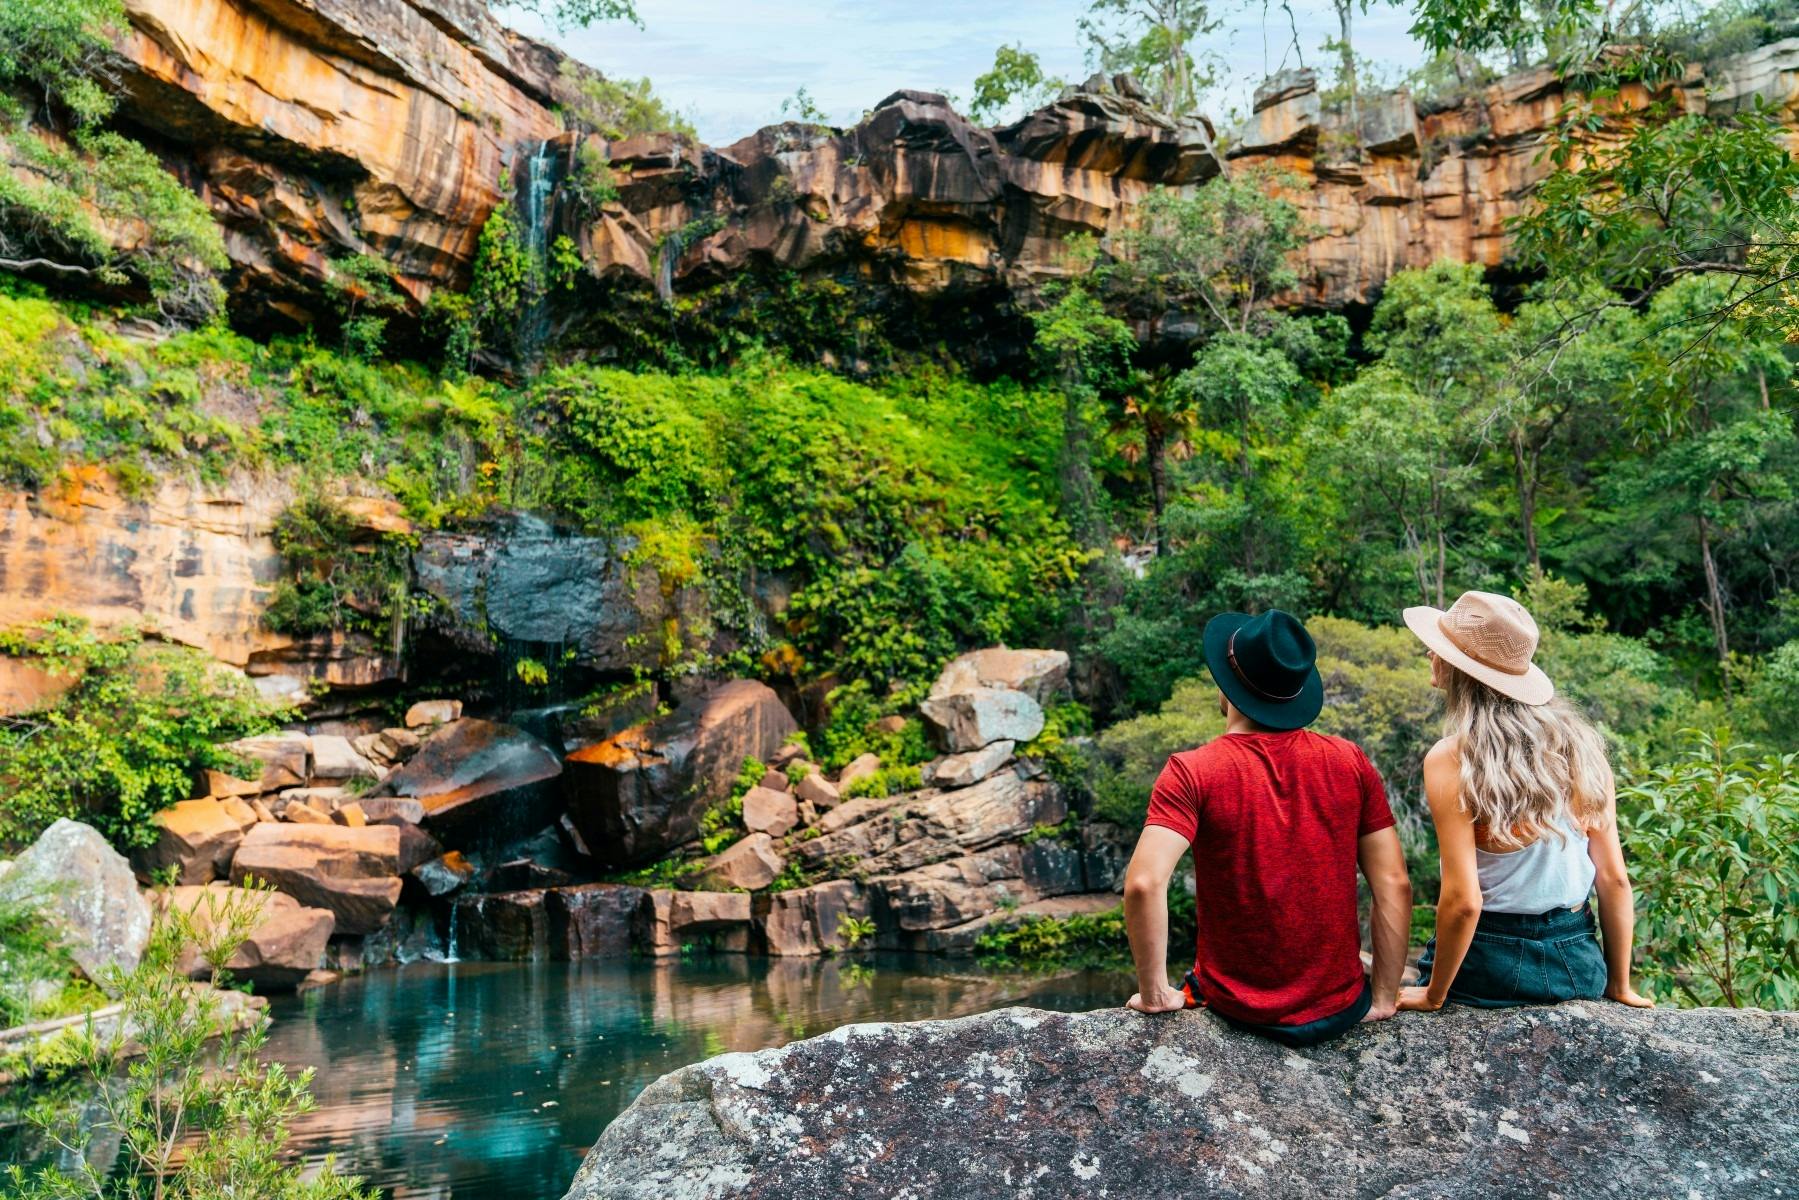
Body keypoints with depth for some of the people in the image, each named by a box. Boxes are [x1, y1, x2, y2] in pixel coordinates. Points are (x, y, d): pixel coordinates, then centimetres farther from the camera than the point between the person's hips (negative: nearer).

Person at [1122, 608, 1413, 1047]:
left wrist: (1155, 994, -12)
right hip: (1340, 1010, 2)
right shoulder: (1351, 762, -5)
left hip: (1238, 1009, -2)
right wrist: (1384, 999, 4)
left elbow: (1143, 884, -25)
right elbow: (1394, 885, -5)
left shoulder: (1192, 772, -14)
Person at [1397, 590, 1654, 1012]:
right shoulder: (1579, 743, -2)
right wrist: (1619, 984, 13)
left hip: (1492, 959, -4)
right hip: (1578, 961, 5)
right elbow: (1614, 878, 2)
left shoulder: (1449, 760, -17)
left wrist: (1432, 997, -5)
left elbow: (1463, 900, -18)